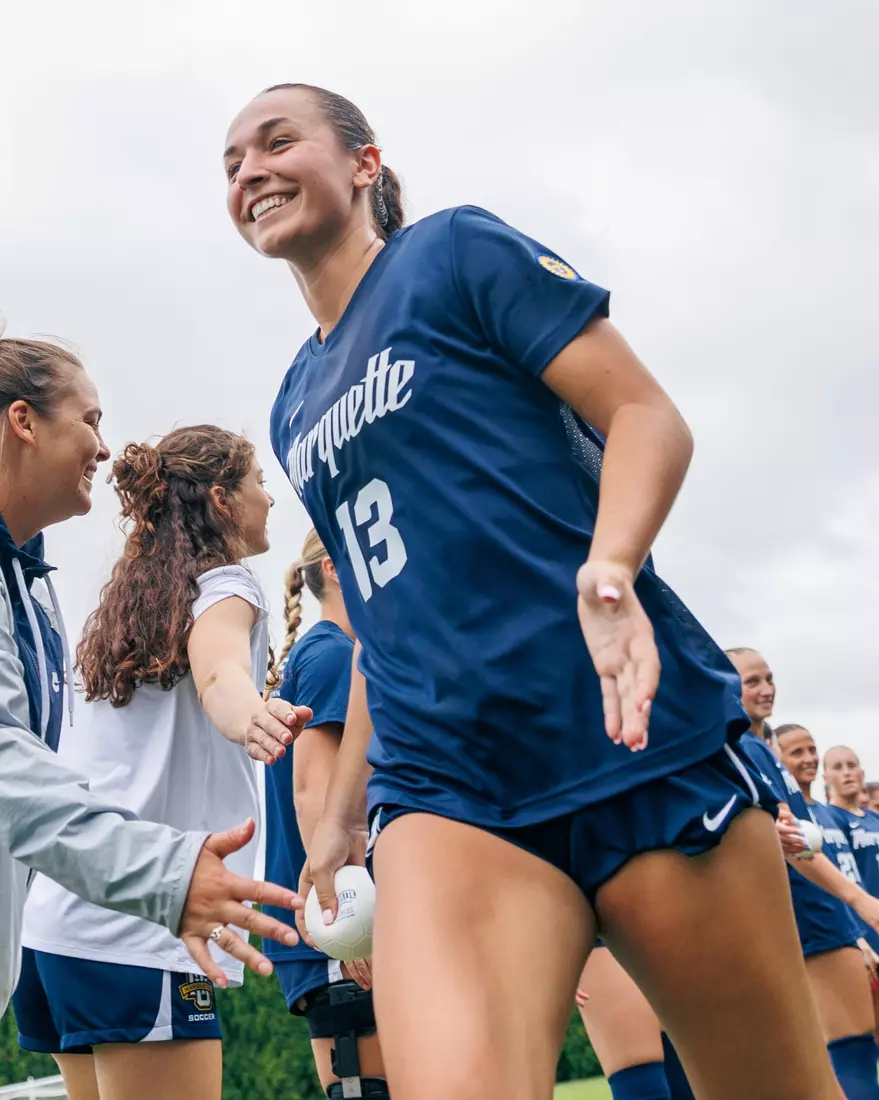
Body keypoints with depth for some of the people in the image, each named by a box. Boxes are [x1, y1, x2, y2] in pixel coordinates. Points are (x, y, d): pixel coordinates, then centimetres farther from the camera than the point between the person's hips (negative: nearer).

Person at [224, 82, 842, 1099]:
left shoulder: (456, 251, 5)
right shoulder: (295, 409, 21)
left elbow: (647, 417, -4)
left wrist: (607, 568, -24)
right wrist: (341, 813, 25)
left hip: (632, 737, -4)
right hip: (440, 785, 4)